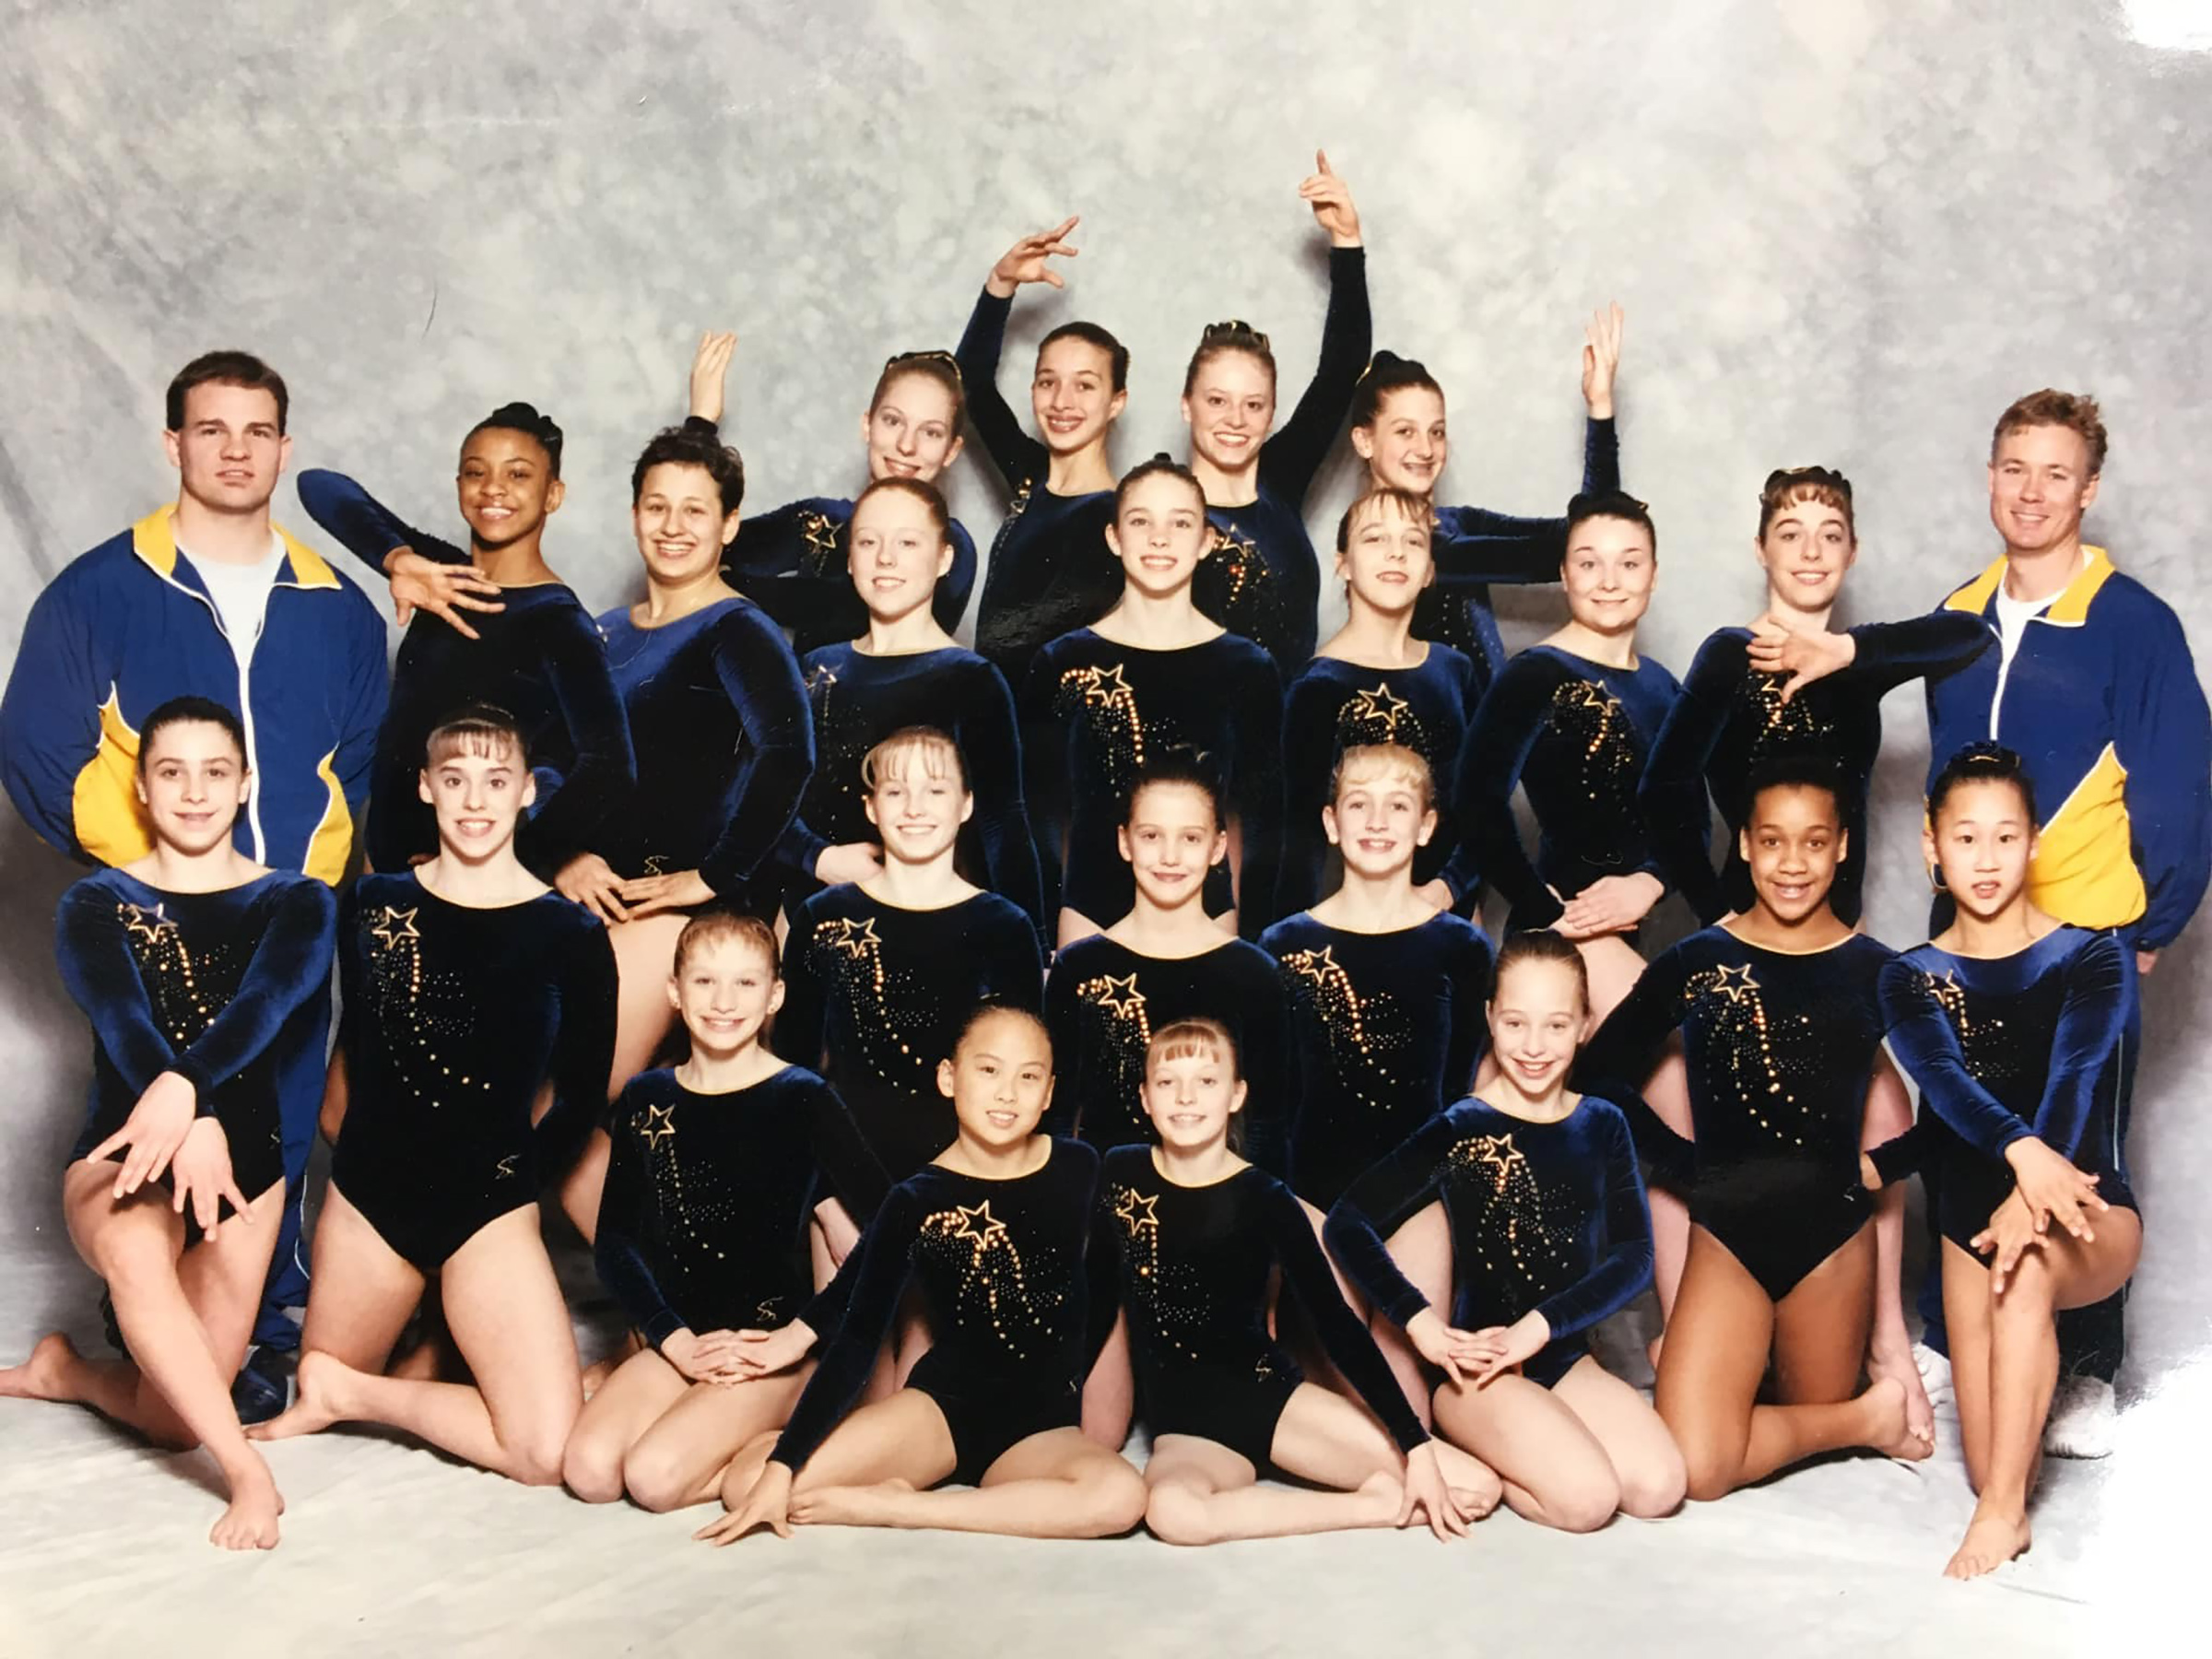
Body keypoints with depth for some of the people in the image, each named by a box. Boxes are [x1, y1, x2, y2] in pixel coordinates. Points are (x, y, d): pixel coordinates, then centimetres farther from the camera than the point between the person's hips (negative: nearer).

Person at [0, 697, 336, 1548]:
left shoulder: (295, 902, 1)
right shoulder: (96, 906, -1)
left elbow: (265, 1000, -20)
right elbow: (122, 1021, -20)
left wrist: (185, 1087, -42)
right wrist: (191, 1124, -41)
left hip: (245, 1159, 2)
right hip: (124, 1154, -2)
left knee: (173, 1416, -4)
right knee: (135, 1247, -40)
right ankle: (250, 1474, -31)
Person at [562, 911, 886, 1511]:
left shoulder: (804, 1100, -6)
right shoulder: (647, 1100, 7)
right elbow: (614, 1242, 6)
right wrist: (676, 1340, -8)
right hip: (677, 1341, 4)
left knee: (654, 1478, -25)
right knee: (588, 1470, -20)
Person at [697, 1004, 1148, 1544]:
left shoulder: (1078, 1170, -5)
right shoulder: (915, 1202, -8)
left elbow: (1109, 1286, 8)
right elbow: (856, 1341, -10)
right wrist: (782, 1467, -17)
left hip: (1044, 1424, 2)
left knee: (1120, 1496, -36)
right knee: (745, 1487, -21)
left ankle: (891, 1508, -22)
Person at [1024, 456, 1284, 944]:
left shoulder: (1246, 668, 1)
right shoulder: (1063, 663, 1)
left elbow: (1263, 821, 5)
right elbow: (1039, 812, 5)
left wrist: (1252, 935, 1)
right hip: (1091, 909, 0)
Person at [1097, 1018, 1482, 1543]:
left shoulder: (1267, 1201, -9)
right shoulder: (1118, 1177, -5)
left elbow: (1336, 1323, -11)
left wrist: (1418, 1447, -16)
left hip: (1273, 1395, -1)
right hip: (1185, 1424, 1)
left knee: (1476, 1488, -21)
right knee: (1171, 1510, -40)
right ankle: (1374, 1505, -21)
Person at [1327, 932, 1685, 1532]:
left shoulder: (1601, 1126, 5)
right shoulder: (1459, 1130, -7)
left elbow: (1633, 1257, -3)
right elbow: (1347, 1222, -11)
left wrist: (1540, 1325, -18)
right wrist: (1420, 1321, -23)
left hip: (1567, 1357, 5)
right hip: (1482, 1368, -5)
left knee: (1659, 1485, -19)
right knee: (1586, 1497, -26)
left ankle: (1505, 1449, 6)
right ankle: (1469, 1462, 3)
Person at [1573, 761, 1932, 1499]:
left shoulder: (1874, 971, -2)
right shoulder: (1695, 962, -3)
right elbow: (1598, 1073, 1)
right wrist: (1686, 1165, -6)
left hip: (1834, 1236, 1)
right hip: (1726, 1234, 0)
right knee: (1694, 1468, -12)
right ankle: (1869, 1417, 14)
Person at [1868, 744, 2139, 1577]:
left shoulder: (2093, 956, -5)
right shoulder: (1912, 980, 0)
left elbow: (2075, 1079, -22)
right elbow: (1944, 1080, -20)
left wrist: (2037, 1195, -42)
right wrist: (2023, 1153, -43)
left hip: (2090, 1210, -2)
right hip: (1973, 1206, 3)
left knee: (2028, 1265, -39)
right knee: (1989, 1468, -8)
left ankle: (2002, 1508, -31)